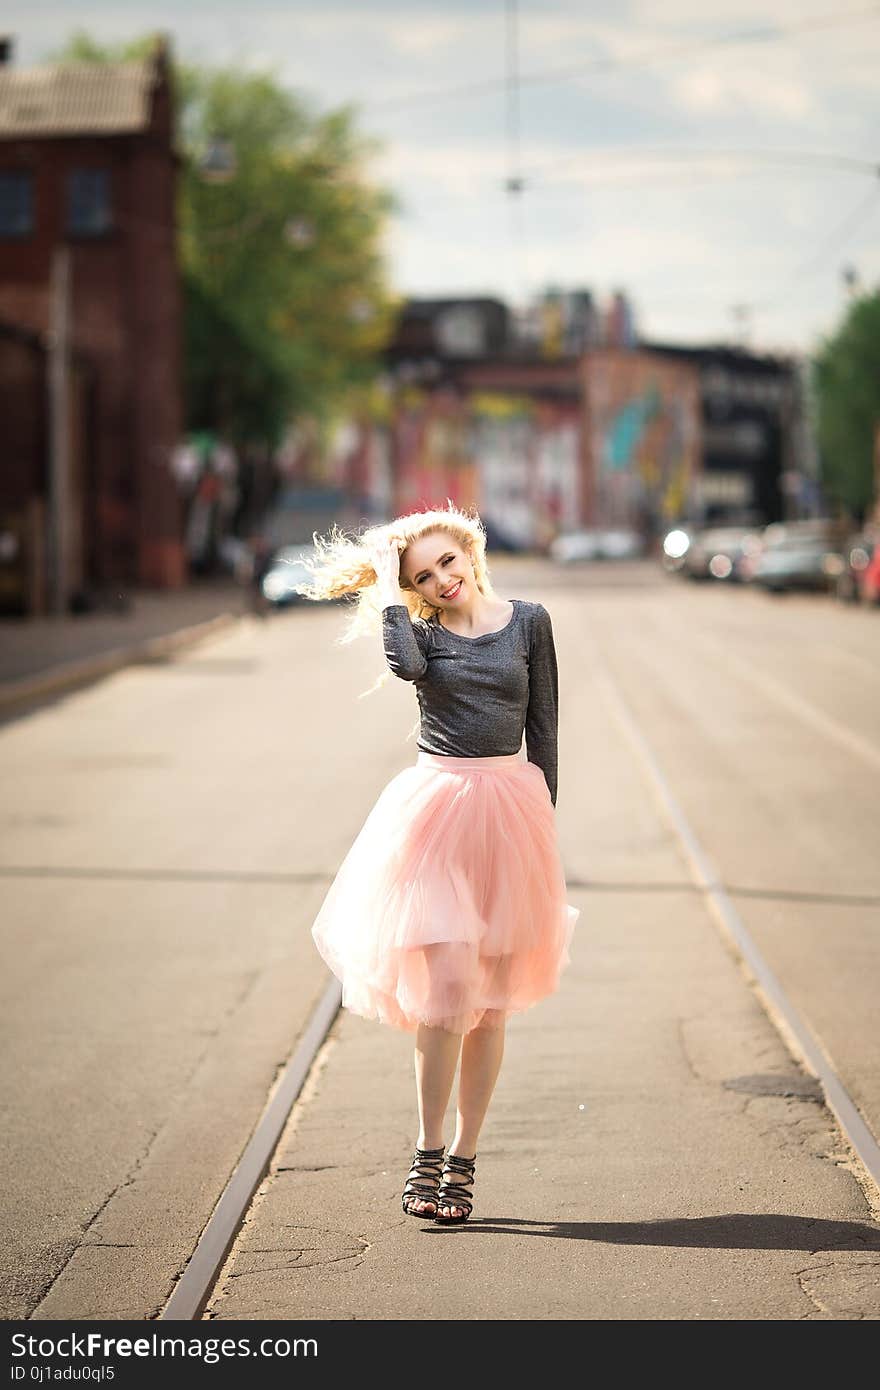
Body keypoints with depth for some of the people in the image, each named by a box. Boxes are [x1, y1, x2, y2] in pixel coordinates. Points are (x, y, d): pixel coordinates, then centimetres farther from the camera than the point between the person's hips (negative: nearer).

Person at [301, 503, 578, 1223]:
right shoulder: (421, 631, 6)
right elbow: (405, 665, -20)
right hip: (436, 811, -2)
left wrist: (543, 815, 7)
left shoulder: (528, 622, 8)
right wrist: (388, 585, -6)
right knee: (447, 984, -13)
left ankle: (463, 1160, 13)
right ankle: (427, 1154, -1)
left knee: (491, 999, 5)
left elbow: (543, 727, 11)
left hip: (511, 810, 2)